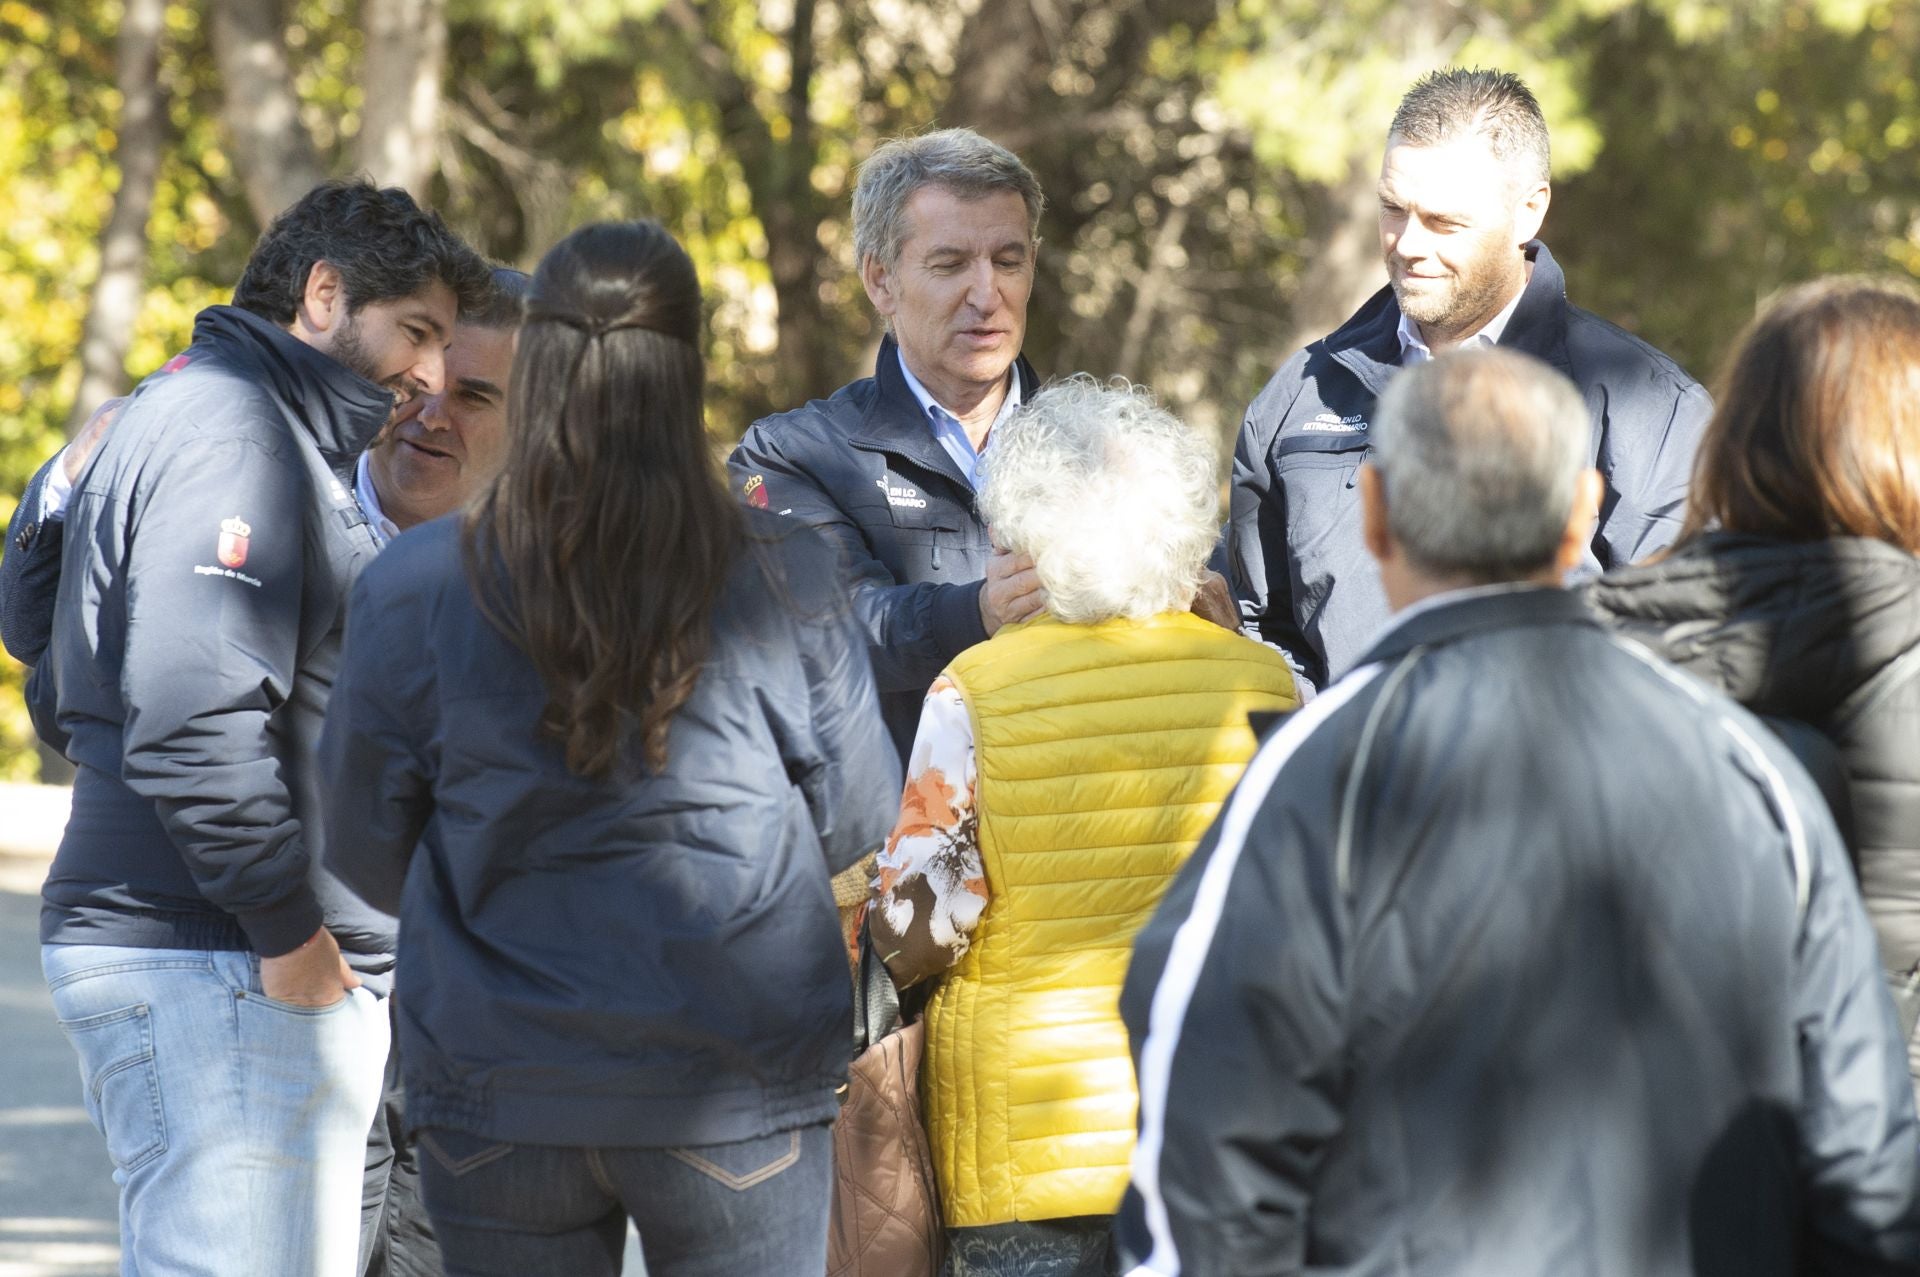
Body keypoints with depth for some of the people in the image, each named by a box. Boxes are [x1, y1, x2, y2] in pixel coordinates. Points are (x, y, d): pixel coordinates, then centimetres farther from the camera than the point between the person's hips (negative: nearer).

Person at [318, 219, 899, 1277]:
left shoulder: (414, 589, -7)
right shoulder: (782, 582, -8)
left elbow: (365, 852, 1)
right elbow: (860, 822, 1)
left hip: (495, 1096, 1)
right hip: (737, 1090, -1)